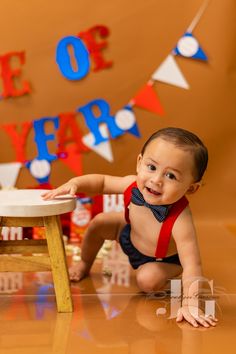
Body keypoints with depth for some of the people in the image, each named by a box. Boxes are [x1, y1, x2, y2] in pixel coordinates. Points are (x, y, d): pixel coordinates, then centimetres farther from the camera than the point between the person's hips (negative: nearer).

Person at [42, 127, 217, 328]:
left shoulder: (180, 221, -46)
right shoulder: (134, 185, -31)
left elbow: (192, 267, -46)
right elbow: (102, 181, -13)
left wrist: (189, 304, -57)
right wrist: (75, 183, -31)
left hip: (162, 260, -5)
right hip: (131, 234, 5)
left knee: (148, 280, -28)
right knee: (99, 223, 2)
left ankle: (168, 277, 8)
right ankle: (85, 264, 31)